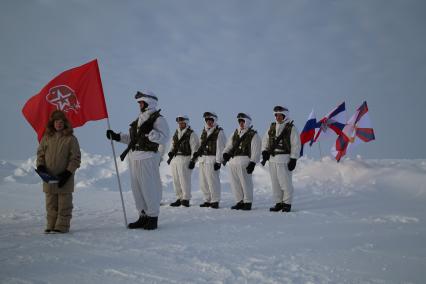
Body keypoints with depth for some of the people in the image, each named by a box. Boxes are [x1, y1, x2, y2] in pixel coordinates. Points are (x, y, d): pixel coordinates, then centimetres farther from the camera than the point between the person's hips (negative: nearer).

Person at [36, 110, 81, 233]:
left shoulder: (71, 138, -2)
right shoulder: (46, 138, 9)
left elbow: (76, 158, -4)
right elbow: (40, 153, 14)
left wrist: (68, 172, -12)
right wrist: (40, 166, -4)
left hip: (65, 178, -4)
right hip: (48, 177, 4)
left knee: (64, 204, 0)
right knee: (51, 204, 9)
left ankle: (62, 226, 5)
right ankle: (51, 226, 16)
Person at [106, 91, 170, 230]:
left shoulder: (158, 119, -6)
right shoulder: (139, 119, 20)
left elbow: (164, 137, -18)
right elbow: (132, 137, 22)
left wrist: (149, 132, -27)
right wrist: (117, 136, 13)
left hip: (147, 158, -8)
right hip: (134, 158, 9)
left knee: (149, 188, -4)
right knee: (137, 188, 11)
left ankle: (153, 217, 6)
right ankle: (143, 216, 21)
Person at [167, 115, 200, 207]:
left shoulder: (191, 134, -4)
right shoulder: (176, 133, 17)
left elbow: (195, 148, -8)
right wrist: (170, 155, 10)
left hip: (185, 159, -7)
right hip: (174, 159, 7)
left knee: (184, 180, -9)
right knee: (176, 181, 8)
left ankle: (186, 199, -4)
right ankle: (179, 198, 15)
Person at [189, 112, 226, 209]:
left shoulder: (219, 132, -4)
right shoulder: (204, 132, 18)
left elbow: (220, 148, -10)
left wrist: (218, 161, -17)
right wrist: (194, 159, 18)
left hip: (212, 159, -8)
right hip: (202, 159, 8)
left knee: (212, 181, -9)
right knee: (203, 182, 9)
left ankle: (215, 201, 0)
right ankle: (207, 200, 18)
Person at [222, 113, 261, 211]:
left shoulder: (253, 135, 1)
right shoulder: (235, 134, 21)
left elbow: (255, 151, -6)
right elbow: (229, 146, 20)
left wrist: (252, 163, -14)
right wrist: (225, 154, 1)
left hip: (244, 162, -7)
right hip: (233, 161, 7)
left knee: (245, 183, -4)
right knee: (235, 183, 9)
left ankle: (248, 202, 8)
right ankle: (240, 202, 19)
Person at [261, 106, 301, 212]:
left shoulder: (291, 128, -3)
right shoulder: (272, 127, 14)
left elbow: (296, 145, -5)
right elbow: (265, 140, 19)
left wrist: (293, 159, -11)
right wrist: (264, 151, 4)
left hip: (284, 159, -6)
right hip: (272, 159, 6)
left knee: (285, 182, -5)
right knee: (275, 183, 9)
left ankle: (287, 203, 6)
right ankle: (278, 203, 17)